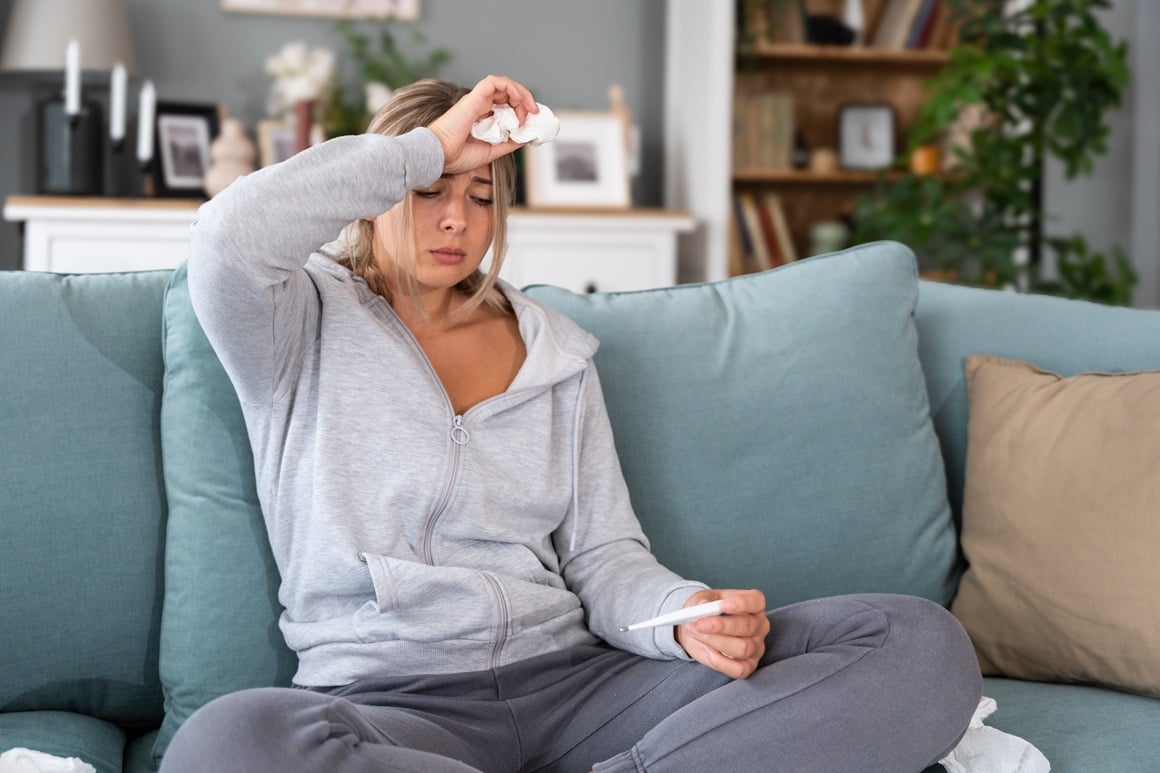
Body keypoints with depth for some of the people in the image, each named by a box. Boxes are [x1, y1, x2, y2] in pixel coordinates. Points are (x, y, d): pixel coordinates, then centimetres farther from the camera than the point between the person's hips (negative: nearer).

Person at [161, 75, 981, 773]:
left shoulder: (552, 351, 19)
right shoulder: (308, 326, 7)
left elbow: (605, 556, 12)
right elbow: (230, 238, -17)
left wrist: (688, 616, -12)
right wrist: (427, 146, -5)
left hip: (574, 681, 3)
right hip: (388, 701, -3)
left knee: (923, 645, -14)